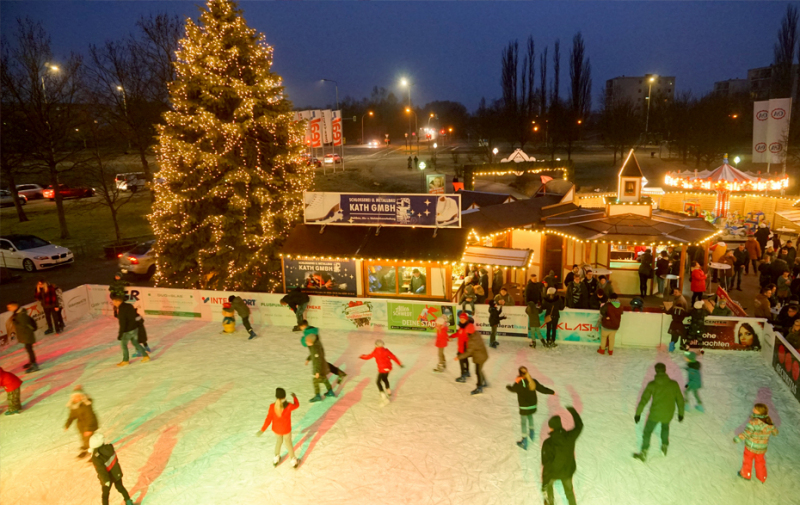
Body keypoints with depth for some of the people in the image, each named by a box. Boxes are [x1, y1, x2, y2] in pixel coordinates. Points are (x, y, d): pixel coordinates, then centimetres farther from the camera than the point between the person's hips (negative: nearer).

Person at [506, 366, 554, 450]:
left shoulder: (519, 383, -23)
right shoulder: (533, 381, -9)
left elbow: (513, 389, -4)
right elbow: (542, 389, 0)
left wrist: (508, 387, 19)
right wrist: (552, 392, 17)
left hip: (524, 407, -5)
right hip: (533, 406, 6)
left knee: (523, 422, 9)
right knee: (530, 417, 32)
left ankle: (524, 442, 18)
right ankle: (531, 434, 46)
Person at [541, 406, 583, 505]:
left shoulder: (548, 443, -34)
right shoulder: (570, 437, -24)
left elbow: (546, 465, -28)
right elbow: (579, 426, -3)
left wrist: (544, 485, -18)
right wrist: (573, 411, 12)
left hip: (553, 472, -2)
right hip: (568, 471, 2)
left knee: (548, 484, 32)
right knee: (569, 490, 29)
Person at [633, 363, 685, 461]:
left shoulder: (652, 384, -13)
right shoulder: (674, 384, -6)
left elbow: (644, 399, -13)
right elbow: (680, 400, 3)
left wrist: (638, 413, -4)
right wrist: (681, 413, 18)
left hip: (655, 414, -3)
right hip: (668, 414, 3)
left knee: (647, 431, 17)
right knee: (665, 427, 36)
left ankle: (643, 453, 20)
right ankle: (664, 447, 43)